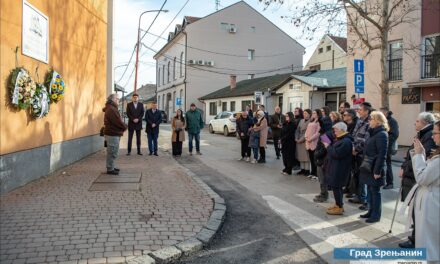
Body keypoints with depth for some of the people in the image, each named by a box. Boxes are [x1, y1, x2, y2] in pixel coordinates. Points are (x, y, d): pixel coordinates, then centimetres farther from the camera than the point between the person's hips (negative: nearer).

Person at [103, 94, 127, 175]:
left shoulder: (111, 108, 17)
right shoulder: (111, 109, -19)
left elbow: (117, 121, 17)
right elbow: (118, 122, -21)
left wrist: (123, 126, 3)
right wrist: (125, 127, -5)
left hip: (113, 133, 11)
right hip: (112, 134, -11)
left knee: (112, 152, 19)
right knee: (112, 152, -4)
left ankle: (111, 167, 29)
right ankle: (110, 169, 3)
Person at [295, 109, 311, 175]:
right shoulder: (301, 121, 13)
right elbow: (297, 130, 13)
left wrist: (302, 139, -16)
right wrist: (296, 138, 1)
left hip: (306, 141, -6)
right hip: (299, 141, 6)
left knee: (306, 156, -2)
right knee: (300, 155, 8)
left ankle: (307, 170, 5)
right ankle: (302, 169, 17)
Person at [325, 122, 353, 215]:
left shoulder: (346, 141, -21)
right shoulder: (340, 139, 14)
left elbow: (336, 153, -27)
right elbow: (334, 149, 18)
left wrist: (328, 147, -15)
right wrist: (329, 146, 1)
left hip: (339, 168, -10)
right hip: (335, 167, 10)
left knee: (336, 187, -4)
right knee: (336, 186, 17)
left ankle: (339, 208, 5)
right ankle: (338, 204, 28)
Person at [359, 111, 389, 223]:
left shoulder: (382, 134, -16)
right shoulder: (373, 133, 12)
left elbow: (382, 154, -20)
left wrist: (377, 170, -21)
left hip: (375, 168, -9)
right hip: (369, 167, 9)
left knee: (375, 191, 1)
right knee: (370, 189, 15)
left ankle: (376, 215, 12)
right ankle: (371, 211, 27)